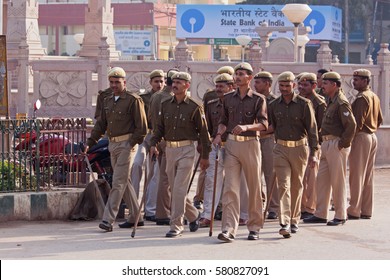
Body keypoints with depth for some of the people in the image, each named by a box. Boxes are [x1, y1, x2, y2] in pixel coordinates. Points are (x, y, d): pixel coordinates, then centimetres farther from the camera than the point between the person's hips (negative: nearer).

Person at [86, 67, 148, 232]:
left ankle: (108, 219, -16)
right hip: (113, 145, 8)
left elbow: (142, 127, -8)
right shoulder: (107, 101, 14)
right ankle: (135, 217, 22)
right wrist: (90, 142, 9)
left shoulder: (133, 100, -7)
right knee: (125, 182, 12)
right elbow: (101, 124, 18)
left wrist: (131, 143, -13)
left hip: (127, 145, -8)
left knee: (118, 182, -11)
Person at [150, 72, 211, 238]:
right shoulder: (165, 105, 9)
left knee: (179, 189, -11)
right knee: (175, 189, 10)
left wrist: (205, 156, 0)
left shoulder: (194, 107, -5)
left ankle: (176, 226, -8)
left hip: (186, 150, -5)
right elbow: (160, 127, 15)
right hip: (170, 149, 5)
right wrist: (153, 144, -1)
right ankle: (193, 215, 31)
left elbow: (203, 132, -1)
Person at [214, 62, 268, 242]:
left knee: (254, 187, 6)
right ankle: (229, 229, -13)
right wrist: (219, 134, -1)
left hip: (250, 144, -2)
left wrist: (246, 127, -27)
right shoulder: (228, 98, 11)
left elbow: (263, 124, -11)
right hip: (231, 144, 2)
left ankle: (254, 227, 18)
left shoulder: (258, 99, 0)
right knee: (230, 188, -7)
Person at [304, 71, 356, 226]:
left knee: (338, 181, -2)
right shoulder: (331, 101, 15)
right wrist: (324, 143, 15)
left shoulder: (341, 102, -15)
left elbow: (352, 125, -22)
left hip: (336, 145, -10)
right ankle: (320, 214, 17)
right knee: (322, 180, 11)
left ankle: (340, 216, 6)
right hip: (326, 144, 10)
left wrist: (343, 143, -18)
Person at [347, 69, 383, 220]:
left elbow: (358, 122, -20)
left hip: (361, 138, -9)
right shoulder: (375, 97, 13)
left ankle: (354, 211, -3)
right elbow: (380, 119, 19)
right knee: (368, 176, 11)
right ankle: (367, 211, 14)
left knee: (356, 176, -5)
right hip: (373, 137, 9)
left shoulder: (361, 98, -15)